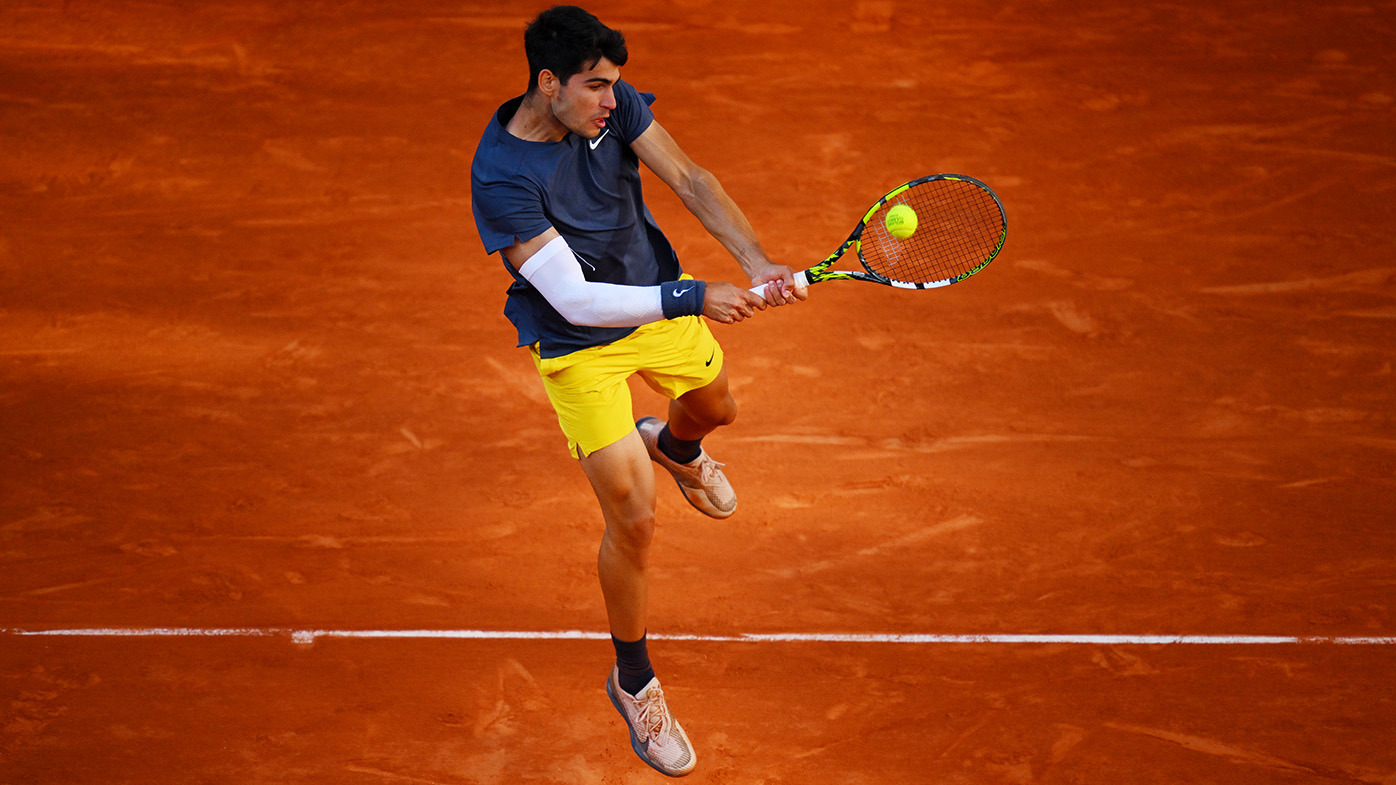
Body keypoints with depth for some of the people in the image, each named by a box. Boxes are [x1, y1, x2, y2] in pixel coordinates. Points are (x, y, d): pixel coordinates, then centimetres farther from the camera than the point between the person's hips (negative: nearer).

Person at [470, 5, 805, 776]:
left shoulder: (612, 106, -18)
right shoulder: (502, 178, -34)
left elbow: (689, 179, -18)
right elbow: (576, 300, -34)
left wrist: (756, 262, -33)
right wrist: (695, 299, -38)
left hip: (658, 304, 6)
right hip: (578, 346, -6)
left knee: (715, 408, 31)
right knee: (633, 521, -5)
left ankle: (672, 445, 72)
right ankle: (633, 682, 19)